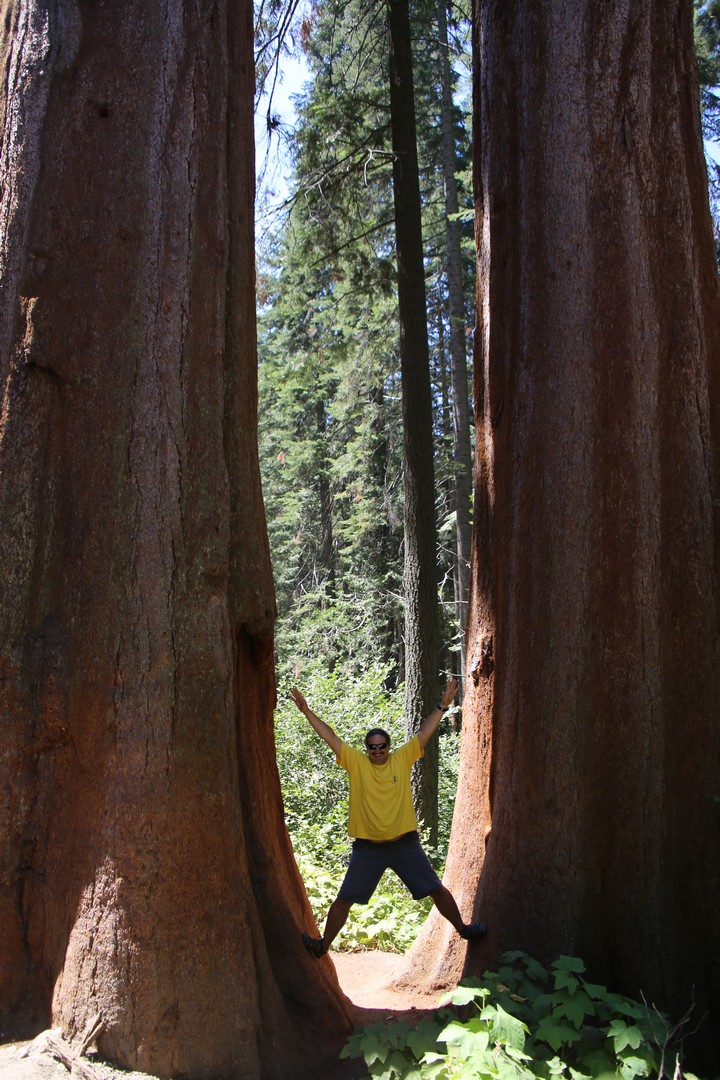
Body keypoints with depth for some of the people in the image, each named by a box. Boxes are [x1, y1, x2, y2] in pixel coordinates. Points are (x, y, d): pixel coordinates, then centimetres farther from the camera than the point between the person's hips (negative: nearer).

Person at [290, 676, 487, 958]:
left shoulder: (403, 758, -3)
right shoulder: (356, 762, -4)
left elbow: (424, 732, -4)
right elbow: (330, 736, -8)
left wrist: (442, 705, -9)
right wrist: (307, 711, -13)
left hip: (405, 843, 1)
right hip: (367, 847, 0)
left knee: (437, 890, 12)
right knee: (344, 899, 5)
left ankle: (462, 928, 32)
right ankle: (324, 945, 20)